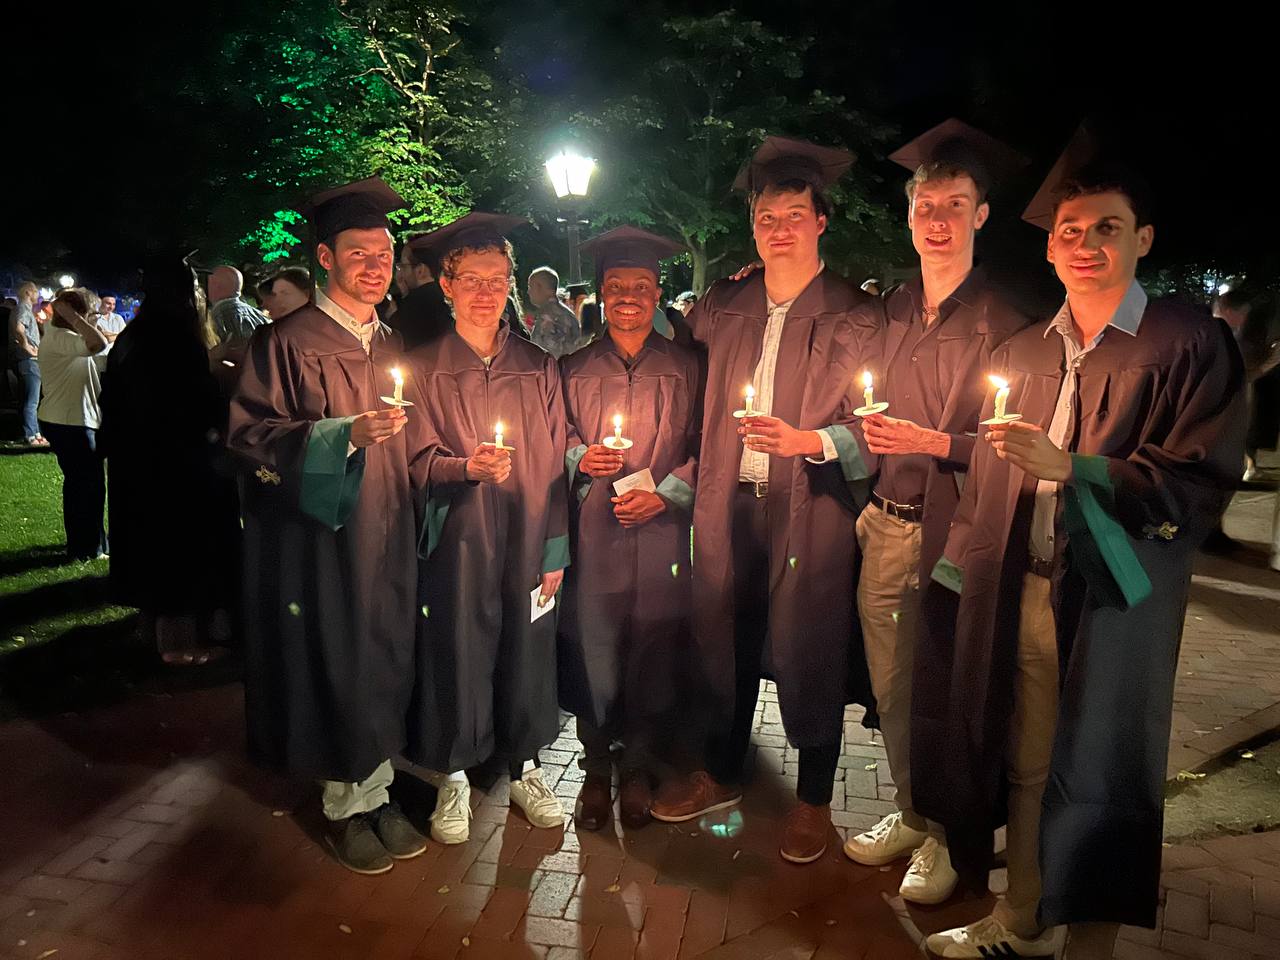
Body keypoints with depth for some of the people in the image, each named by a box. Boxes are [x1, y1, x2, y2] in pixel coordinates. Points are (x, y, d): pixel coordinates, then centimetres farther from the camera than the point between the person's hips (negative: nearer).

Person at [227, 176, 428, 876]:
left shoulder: (392, 346, 13)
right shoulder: (288, 342, -6)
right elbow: (249, 433, -12)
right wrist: (342, 434, -22)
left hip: (387, 537, 6)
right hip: (322, 537, -5)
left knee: (385, 662, 9)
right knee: (335, 666, 2)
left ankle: (377, 791, 24)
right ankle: (344, 805, 19)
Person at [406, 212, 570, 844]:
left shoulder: (538, 368, 8)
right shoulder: (424, 368, 2)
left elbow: (554, 464, 6)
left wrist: (555, 550, 3)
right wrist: (465, 468, -22)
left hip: (527, 542, 2)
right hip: (456, 541, -2)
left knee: (527, 653, 8)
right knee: (455, 655, 4)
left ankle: (523, 766, 30)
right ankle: (452, 779, 25)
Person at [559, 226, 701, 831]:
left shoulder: (684, 368, 7)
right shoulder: (575, 369, 10)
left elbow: (704, 448, 5)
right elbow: (555, 444, 14)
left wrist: (666, 492, -8)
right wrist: (579, 459, -7)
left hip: (660, 532, 0)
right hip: (592, 533, 1)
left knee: (654, 652, 4)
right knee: (591, 651, 2)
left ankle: (638, 769, 23)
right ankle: (596, 768, 21)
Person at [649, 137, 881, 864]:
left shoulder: (855, 317, -3)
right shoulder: (723, 307, 10)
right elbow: (701, 401, 18)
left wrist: (809, 440, -24)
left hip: (811, 509, -4)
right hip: (729, 504, 4)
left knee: (807, 651, 4)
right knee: (725, 640, 13)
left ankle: (814, 800, 25)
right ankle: (722, 775, 35)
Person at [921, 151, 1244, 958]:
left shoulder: (1192, 346, -4)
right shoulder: (1021, 354, 11)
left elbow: (1201, 483, -10)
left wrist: (1069, 468, -20)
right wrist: (959, 572, 9)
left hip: (1116, 596, -4)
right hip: (1019, 591, 5)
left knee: (1099, 773, 5)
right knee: (1024, 761, 14)